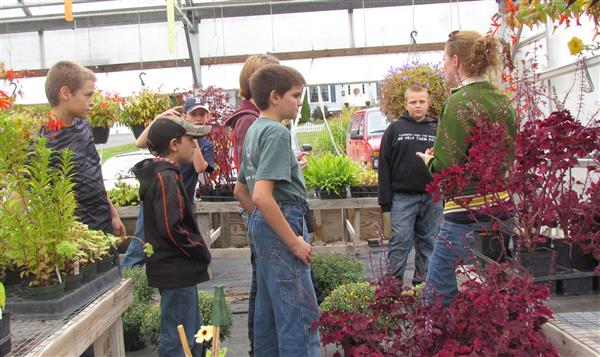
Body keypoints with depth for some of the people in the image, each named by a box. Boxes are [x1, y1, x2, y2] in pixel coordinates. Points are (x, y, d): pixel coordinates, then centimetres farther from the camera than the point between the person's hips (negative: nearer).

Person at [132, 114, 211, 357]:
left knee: (192, 335, 20)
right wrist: (203, 252, -12)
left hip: (176, 268, 10)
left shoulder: (160, 173, 12)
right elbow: (171, 228, -25)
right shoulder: (167, 177, -18)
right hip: (176, 270, -10)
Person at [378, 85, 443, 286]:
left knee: (428, 242, 9)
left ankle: (422, 283, 20)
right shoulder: (395, 129, 4)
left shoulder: (436, 130, 11)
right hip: (403, 196, -3)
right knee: (400, 241, -4)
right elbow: (384, 166, 0)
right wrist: (386, 200, -6)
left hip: (432, 198, 3)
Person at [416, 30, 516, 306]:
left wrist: (429, 159, 5)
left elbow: (447, 167, -17)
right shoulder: (504, 102, 10)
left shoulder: (460, 102, -13)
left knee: (438, 297, 1)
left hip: (466, 214, -8)